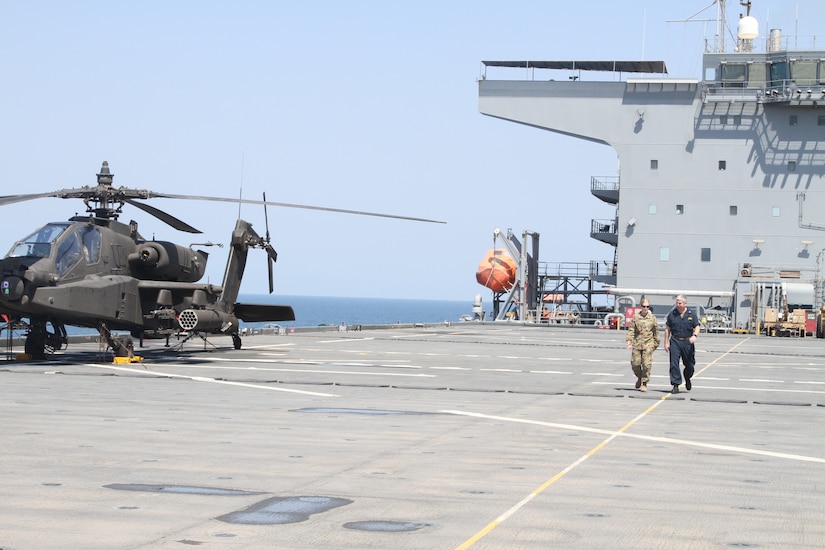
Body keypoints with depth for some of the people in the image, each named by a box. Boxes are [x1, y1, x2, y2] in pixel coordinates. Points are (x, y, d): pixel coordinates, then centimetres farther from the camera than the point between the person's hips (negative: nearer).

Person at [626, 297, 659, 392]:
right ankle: (639, 378, 31)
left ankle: (644, 383, 3)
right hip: (637, 344, 1)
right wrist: (629, 341, -8)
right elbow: (631, 330, 3)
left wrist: (656, 343, 15)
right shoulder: (635, 317, 3)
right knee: (635, 363, 3)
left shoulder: (652, 318, 5)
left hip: (648, 344, -1)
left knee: (647, 364, -8)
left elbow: (656, 331, 13)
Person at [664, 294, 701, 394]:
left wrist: (695, 335, -21)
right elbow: (667, 329, 8)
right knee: (674, 364, -10)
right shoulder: (672, 314, 5)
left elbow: (697, 327, -1)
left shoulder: (692, 314, 2)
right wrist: (666, 342, 2)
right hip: (675, 342, 0)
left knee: (689, 365, 8)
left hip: (687, 342, 0)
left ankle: (687, 379, 38)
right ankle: (675, 385, -7)